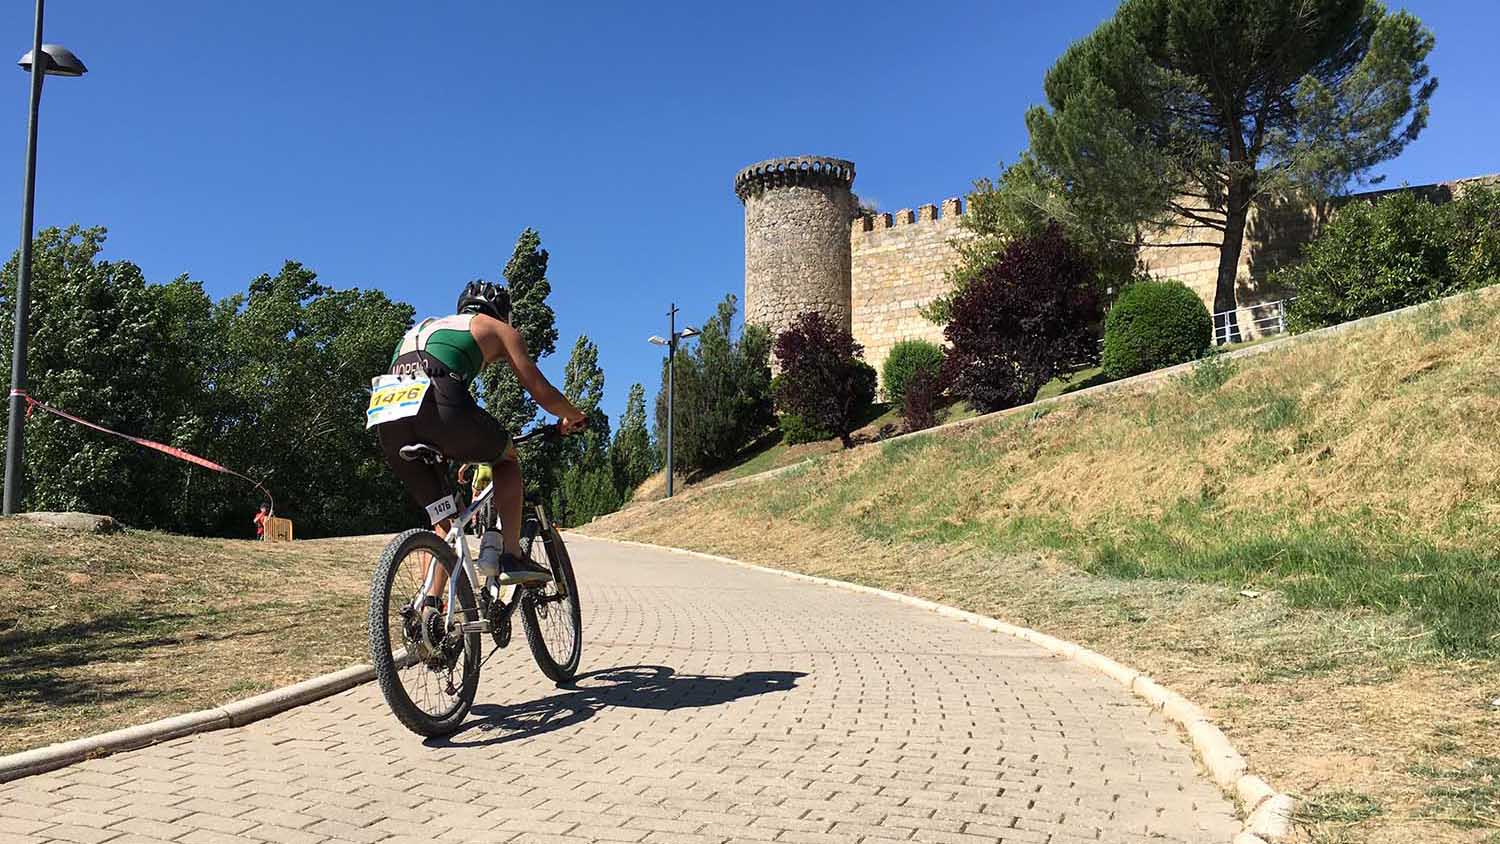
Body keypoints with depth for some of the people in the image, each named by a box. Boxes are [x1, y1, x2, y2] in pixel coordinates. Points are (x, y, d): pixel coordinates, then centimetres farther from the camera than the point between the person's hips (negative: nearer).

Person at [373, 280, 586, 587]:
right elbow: (542, 392, 20)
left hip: (388, 424, 6)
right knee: (506, 458, 23)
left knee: (443, 520, 20)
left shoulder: (422, 328, 40)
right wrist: (573, 417, 41)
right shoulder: (499, 329, 24)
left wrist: (464, 457, 56)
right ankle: (510, 557, 10)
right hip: (440, 410, -5)